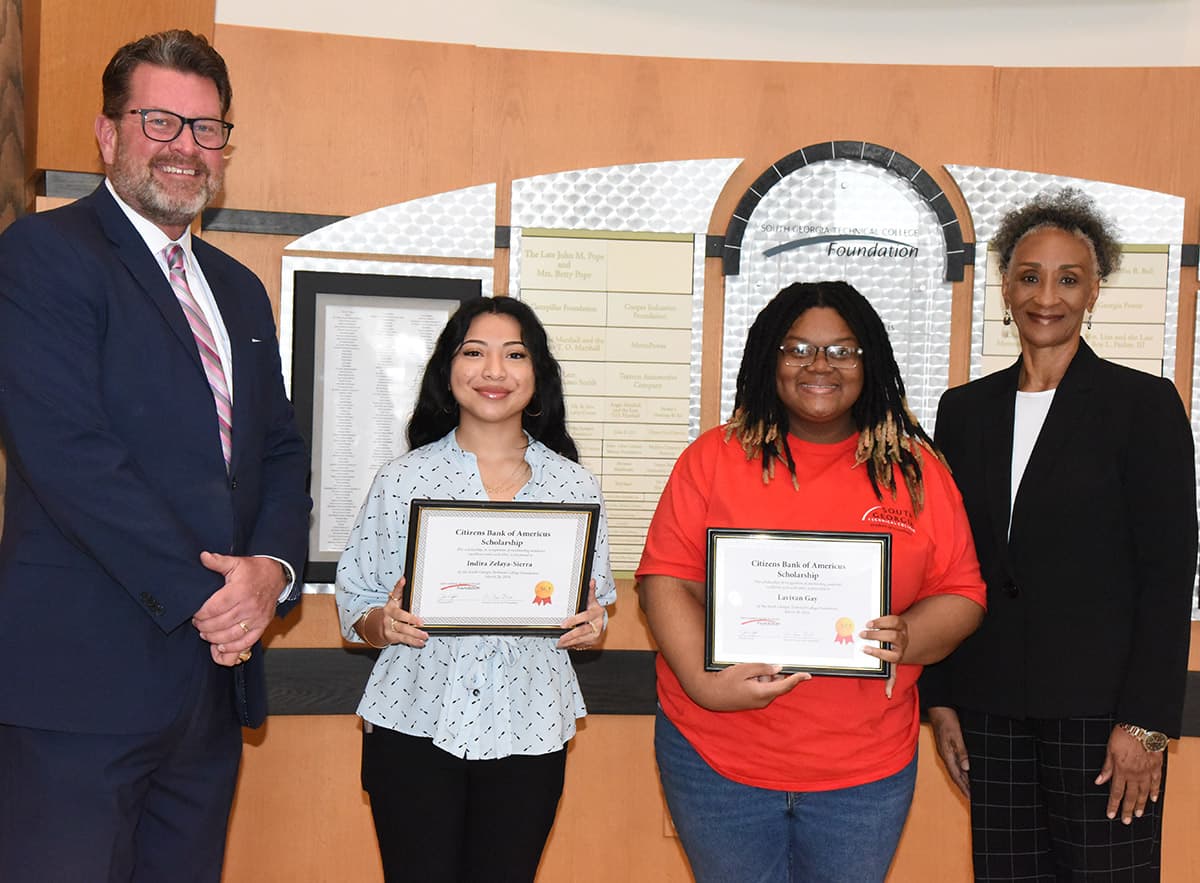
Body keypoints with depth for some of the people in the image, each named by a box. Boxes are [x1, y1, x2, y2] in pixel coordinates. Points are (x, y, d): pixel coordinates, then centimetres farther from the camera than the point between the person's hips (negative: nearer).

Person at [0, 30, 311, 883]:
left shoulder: (239, 288, 19)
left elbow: (282, 449, 15)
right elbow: (69, 451, -15)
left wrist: (272, 568, -6)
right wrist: (203, 596, -14)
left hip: (215, 676, 7)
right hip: (83, 678, -7)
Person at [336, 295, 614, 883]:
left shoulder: (575, 486, 4)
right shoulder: (402, 479, 1)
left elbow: (591, 618, 10)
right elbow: (355, 603, 4)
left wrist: (589, 626, -11)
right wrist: (385, 623, -17)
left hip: (527, 731, 1)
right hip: (416, 725, -1)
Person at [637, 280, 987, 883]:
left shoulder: (915, 469, 3)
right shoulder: (715, 457, 0)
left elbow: (961, 594, 4)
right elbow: (668, 581, -5)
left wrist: (906, 639, -16)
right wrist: (706, 682, -19)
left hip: (866, 767, 1)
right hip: (717, 756, -1)